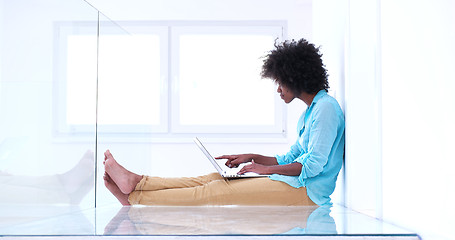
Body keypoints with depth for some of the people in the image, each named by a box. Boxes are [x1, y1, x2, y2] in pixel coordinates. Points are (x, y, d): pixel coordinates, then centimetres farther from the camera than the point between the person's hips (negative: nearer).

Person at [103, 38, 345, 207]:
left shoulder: (325, 107, -10)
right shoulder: (309, 112, 21)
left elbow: (314, 164, -18)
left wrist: (265, 169, -12)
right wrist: (251, 157, 12)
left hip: (305, 191, -9)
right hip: (290, 183, 9)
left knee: (218, 191, -15)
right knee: (215, 179, -4)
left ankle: (135, 195, -13)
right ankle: (135, 183, -8)